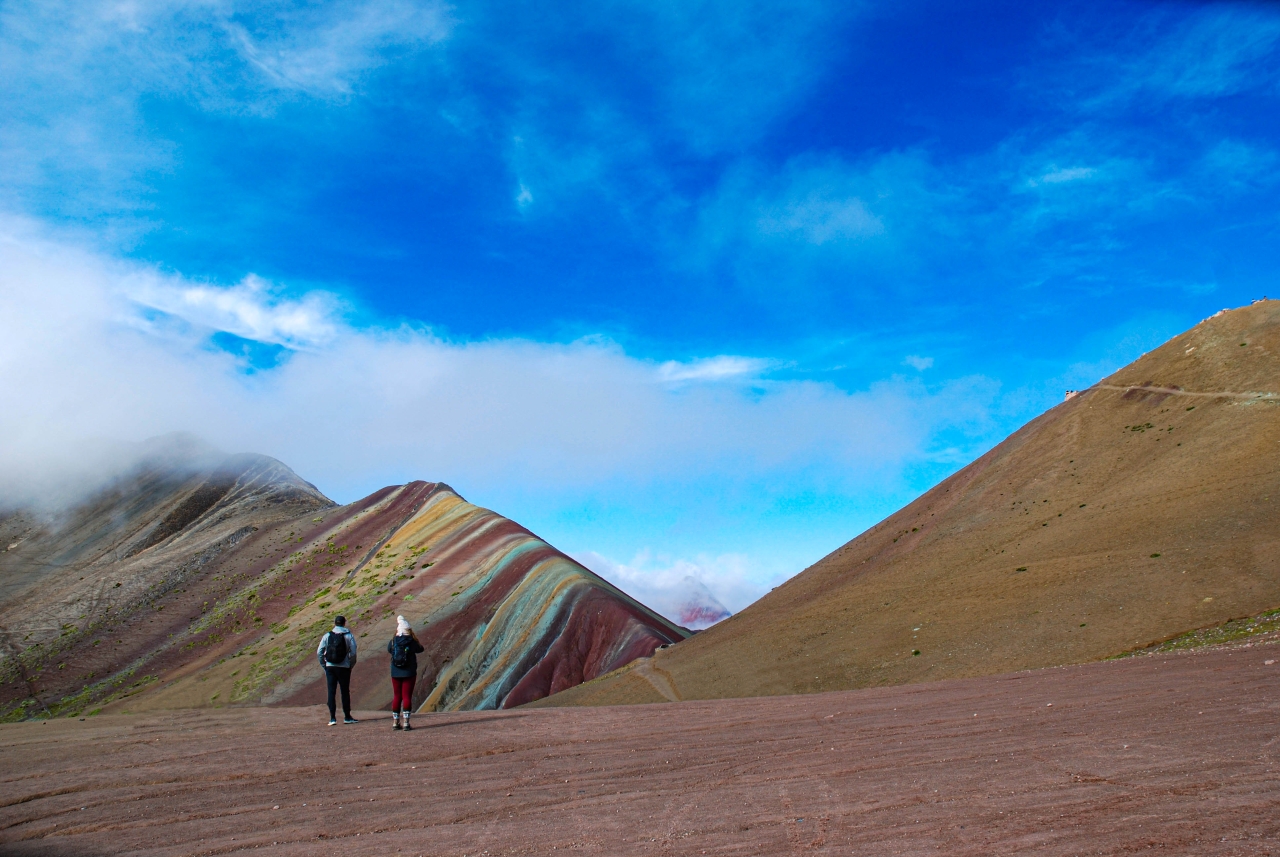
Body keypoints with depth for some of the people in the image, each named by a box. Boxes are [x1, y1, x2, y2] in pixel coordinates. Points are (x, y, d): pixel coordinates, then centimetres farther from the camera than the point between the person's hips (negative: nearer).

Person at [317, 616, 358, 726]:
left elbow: (319, 652, 1)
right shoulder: (349, 636, -2)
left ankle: (332, 718, 1)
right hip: (344, 667, -1)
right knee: (345, 692, 7)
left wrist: (324, 665, 10)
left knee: (331, 692, 5)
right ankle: (347, 717, 13)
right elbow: (353, 653, -8)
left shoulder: (327, 636, 3)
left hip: (330, 667, 1)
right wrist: (351, 665, 5)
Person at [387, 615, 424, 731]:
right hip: (409, 673, -3)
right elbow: (420, 649, 5)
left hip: (395, 673, 3)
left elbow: (389, 649, 15)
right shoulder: (412, 642, -10)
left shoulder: (393, 641, -3)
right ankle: (405, 722, -4)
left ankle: (395, 722, 15)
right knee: (407, 696, 1)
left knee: (396, 696, 12)